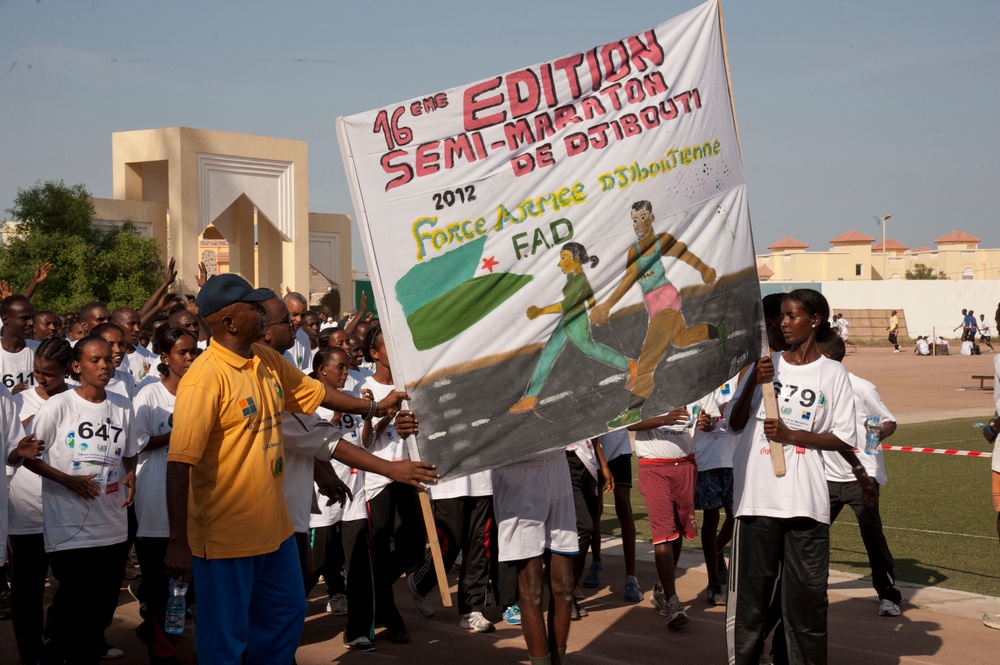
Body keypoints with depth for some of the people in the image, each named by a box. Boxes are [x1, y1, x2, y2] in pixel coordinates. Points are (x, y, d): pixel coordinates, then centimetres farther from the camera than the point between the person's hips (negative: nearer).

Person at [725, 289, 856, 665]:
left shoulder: (833, 373, 4)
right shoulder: (765, 365, 11)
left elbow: (844, 439, 2)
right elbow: (735, 423, 7)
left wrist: (792, 434, -10)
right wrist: (753, 382, -8)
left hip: (806, 502, -2)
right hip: (757, 496, 2)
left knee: (807, 592, 1)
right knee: (750, 587, 4)